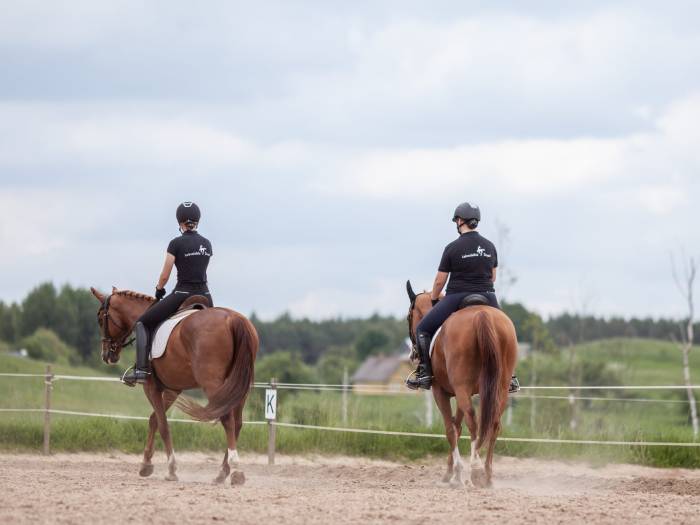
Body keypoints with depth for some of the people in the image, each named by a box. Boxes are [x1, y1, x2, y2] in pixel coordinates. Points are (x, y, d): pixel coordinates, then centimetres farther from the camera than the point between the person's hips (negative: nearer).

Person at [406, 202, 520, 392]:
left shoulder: (452, 248, -7)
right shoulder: (490, 246, 6)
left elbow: (440, 280, -2)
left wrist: (433, 299, 15)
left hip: (456, 298, -4)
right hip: (486, 297, 4)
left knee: (423, 329, 10)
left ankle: (425, 373, 0)